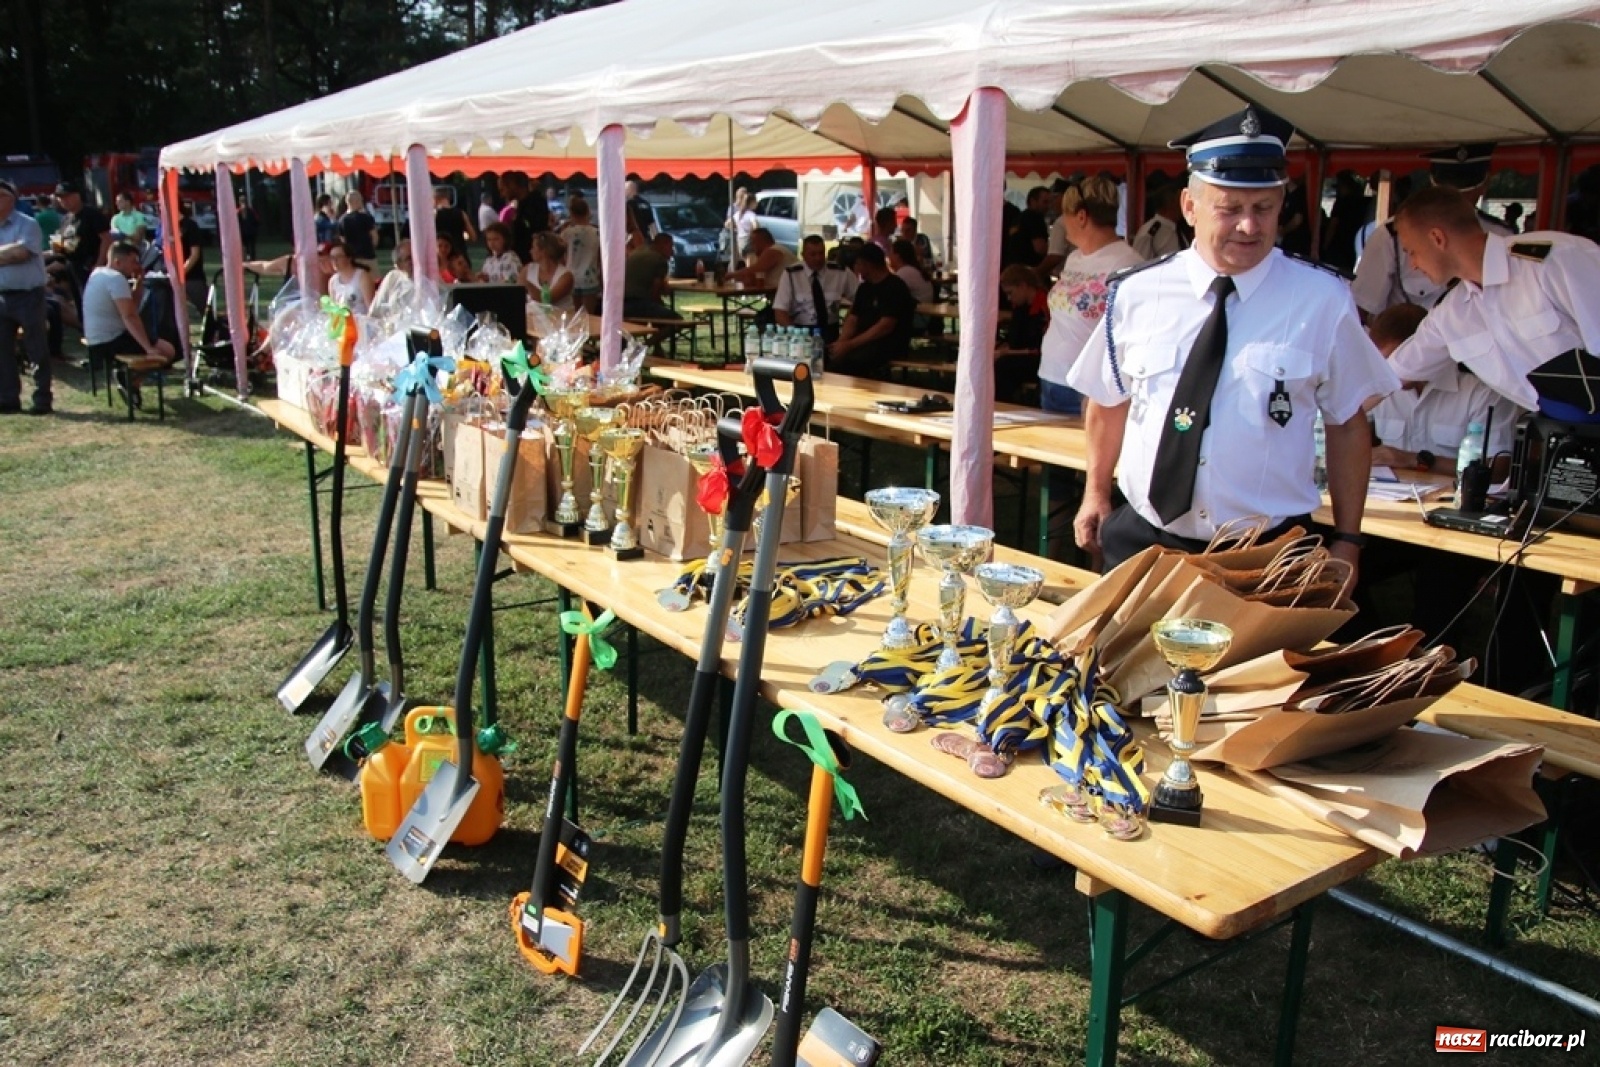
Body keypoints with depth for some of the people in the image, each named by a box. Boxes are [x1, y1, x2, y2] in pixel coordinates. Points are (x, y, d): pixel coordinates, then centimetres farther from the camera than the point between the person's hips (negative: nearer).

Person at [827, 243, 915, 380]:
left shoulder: (894, 287, -10)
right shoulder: (864, 288, 16)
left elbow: (885, 326, -19)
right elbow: (852, 320, 13)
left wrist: (850, 345, -22)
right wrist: (841, 342, -9)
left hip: (890, 345, -7)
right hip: (864, 342, 7)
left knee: (841, 361, -31)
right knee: (829, 354, -20)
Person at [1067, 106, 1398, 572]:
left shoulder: (1323, 301, -5)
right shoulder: (1135, 293, -2)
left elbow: (1348, 423, 3)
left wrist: (1346, 542, 4)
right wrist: (1096, 493, 16)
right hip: (1142, 542, 1)